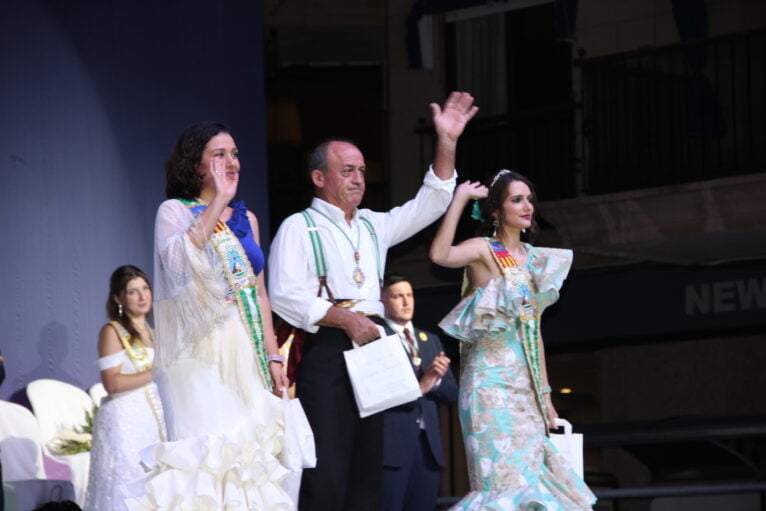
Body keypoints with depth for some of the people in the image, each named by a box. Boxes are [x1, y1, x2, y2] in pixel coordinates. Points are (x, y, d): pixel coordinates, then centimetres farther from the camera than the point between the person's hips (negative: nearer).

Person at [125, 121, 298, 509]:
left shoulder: (246, 219, 16)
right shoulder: (175, 211, -1)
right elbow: (178, 260, -22)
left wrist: (272, 357, 10)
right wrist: (218, 203, -20)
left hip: (247, 350, 6)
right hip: (203, 347, -6)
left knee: (248, 451, 1)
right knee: (206, 452, -13)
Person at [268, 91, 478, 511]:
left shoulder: (373, 226, 22)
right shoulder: (299, 228, 1)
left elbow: (428, 205, 19)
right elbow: (285, 295, -11)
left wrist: (447, 143, 9)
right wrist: (346, 319, -17)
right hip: (325, 355, -7)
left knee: (366, 475, 5)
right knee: (326, 476, -15)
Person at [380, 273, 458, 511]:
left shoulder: (430, 340, 20)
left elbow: (451, 392, 15)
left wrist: (435, 380, -5)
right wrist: (417, 387, -19)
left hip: (428, 444, 6)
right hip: (392, 442, -6)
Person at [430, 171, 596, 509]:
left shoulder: (532, 258, 14)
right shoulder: (484, 250, -6)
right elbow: (440, 255, -29)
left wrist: (545, 393, 16)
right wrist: (460, 198, -21)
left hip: (526, 385, 7)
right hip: (492, 381, -7)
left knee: (530, 477, 4)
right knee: (505, 480, -11)